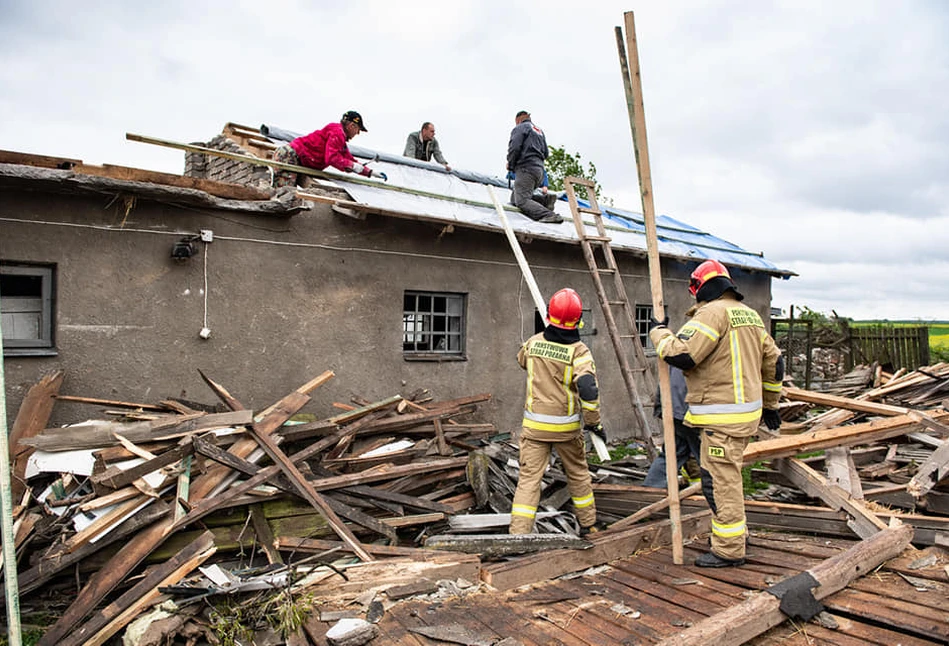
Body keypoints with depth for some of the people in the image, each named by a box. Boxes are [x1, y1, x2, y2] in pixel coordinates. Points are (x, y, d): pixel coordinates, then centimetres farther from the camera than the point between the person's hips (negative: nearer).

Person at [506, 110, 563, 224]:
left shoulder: (520, 127, 3)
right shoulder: (539, 130, 28)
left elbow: (514, 148, -11)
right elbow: (545, 153, 25)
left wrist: (510, 165, 2)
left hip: (526, 169, -8)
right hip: (540, 170, 8)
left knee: (522, 201, -19)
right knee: (515, 198, 14)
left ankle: (549, 216, -36)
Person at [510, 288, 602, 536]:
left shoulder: (533, 342, -1)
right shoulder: (579, 351, -12)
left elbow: (522, 359, 23)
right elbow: (588, 389, -22)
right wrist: (594, 422, -10)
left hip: (534, 424, 1)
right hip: (567, 426, -1)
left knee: (529, 477, 2)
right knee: (578, 473, 19)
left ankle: (518, 531, -6)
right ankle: (588, 525, 36)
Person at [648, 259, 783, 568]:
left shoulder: (713, 312, -14)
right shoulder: (749, 314, 16)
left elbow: (681, 354, -23)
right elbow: (773, 361, 22)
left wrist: (659, 333, -4)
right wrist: (770, 403, 31)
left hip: (723, 417, -10)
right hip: (746, 409, 10)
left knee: (720, 480, -2)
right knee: (725, 476, 21)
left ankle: (729, 549, 7)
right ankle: (732, 533, 34)